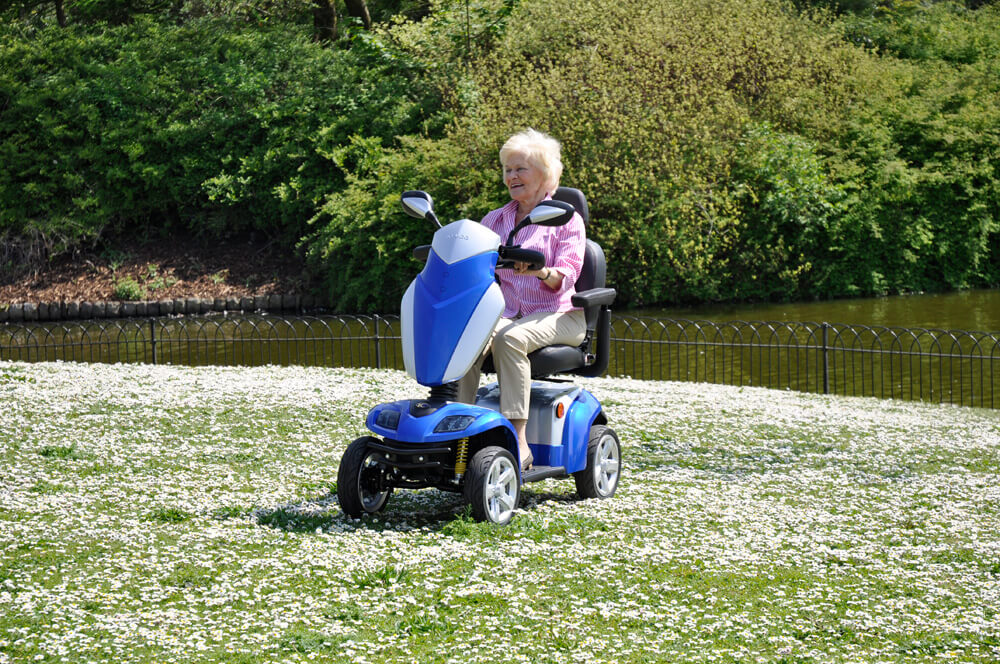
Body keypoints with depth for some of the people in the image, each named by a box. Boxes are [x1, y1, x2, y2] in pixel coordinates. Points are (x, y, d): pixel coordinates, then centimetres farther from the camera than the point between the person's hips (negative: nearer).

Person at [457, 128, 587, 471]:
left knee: (509, 338, -37)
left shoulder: (566, 219, 5)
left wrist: (542, 272, -32)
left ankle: (519, 441, -39)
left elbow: (567, 275, -10)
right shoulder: (495, 220, 20)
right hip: (507, 312, 4)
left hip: (558, 316, -4)